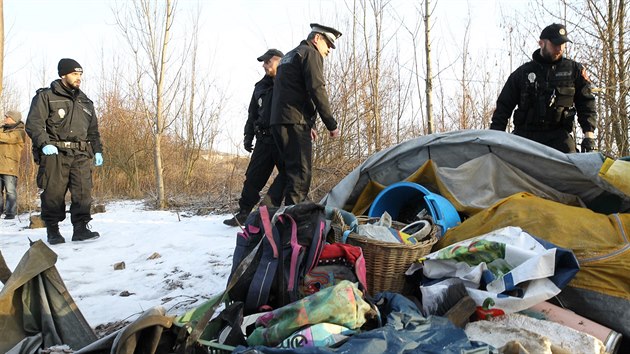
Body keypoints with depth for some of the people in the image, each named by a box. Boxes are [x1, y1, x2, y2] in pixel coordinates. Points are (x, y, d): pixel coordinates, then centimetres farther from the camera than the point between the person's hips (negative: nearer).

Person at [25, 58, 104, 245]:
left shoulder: (86, 102, 22)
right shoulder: (46, 96, 6)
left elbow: (93, 131, 27)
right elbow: (33, 123, -3)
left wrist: (97, 150, 16)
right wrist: (44, 144, -17)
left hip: (81, 154, 4)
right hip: (55, 153, -4)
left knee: (83, 192, -6)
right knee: (54, 193, -2)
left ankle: (81, 228, -1)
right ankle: (53, 231, 9)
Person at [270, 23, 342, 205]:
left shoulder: (288, 56, 29)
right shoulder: (311, 54, 0)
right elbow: (317, 89, -13)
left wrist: (309, 124, 25)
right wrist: (331, 123, -9)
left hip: (277, 121, 9)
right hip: (295, 121, -9)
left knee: (290, 170, 12)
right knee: (300, 172, -13)